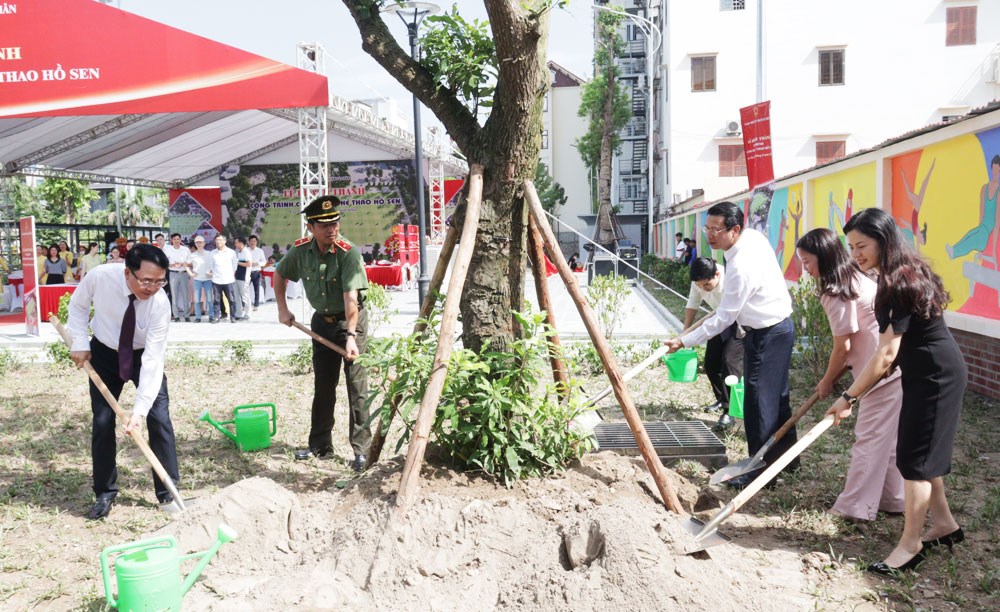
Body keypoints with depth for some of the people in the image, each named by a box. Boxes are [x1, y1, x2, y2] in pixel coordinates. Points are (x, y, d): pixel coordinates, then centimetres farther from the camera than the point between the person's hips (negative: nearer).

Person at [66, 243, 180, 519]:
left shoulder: (160, 303, -33)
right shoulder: (99, 277, -29)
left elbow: (153, 360, -33)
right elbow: (78, 305, -4)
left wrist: (140, 410, -37)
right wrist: (80, 343, -14)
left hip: (144, 355, -1)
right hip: (104, 352, 2)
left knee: (159, 419, -9)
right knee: (102, 422, 0)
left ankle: (167, 493, 3)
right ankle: (105, 493, 17)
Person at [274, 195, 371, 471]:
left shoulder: (349, 253, -24)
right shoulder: (301, 250, -8)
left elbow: (351, 297, -32)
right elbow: (279, 274, 12)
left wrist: (350, 336, -39)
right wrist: (282, 309, 6)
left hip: (351, 320, -5)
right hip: (322, 321, 5)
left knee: (356, 385, -7)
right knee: (322, 386, 13)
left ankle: (362, 450, -1)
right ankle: (320, 444, 26)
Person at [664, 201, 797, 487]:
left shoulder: (741, 266, -29)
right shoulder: (753, 235, 0)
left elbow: (723, 319, -24)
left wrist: (684, 341, -20)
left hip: (767, 335, -10)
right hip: (779, 327, 10)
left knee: (759, 402, -4)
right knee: (777, 396, 19)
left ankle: (760, 470, 5)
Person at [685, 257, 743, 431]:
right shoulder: (698, 282, -16)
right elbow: (692, 304, -1)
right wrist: (685, 332, -1)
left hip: (740, 323, -7)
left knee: (730, 363, -18)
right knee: (710, 363, 9)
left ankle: (729, 412, -12)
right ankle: (721, 400, 32)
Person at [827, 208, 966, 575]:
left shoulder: (901, 284, -25)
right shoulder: (903, 274, 5)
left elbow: (886, 353, -28)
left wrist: (849, 397, -25)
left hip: (935, 375, -10)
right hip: (929, 372, 10)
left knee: (914, 457, -3)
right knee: (924, 452, 17)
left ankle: (910, 544, 8)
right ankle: (944, 524, 31)